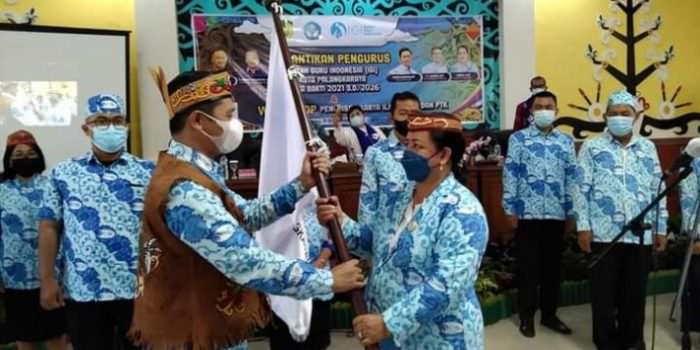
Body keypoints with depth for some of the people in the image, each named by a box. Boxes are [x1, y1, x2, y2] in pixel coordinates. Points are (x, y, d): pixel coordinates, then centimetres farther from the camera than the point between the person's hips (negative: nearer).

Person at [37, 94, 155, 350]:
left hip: (139, 290, 0)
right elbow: (49, 228, 5)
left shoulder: (148, 172, 2)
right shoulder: (63, 174, 5)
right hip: (82, 291, 1)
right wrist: (47, 279, -1)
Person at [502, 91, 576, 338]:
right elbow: (510, 174, -2)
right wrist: (510, 208, -6)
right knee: (528, 266, 4)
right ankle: (527, 316, 17)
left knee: (553, 266, 11)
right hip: (527, 213, -3)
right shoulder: (518, 138, 0)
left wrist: (572, 211, 6)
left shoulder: (566, 141, 10)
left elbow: (572, 177, 10)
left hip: (556, 214, 3)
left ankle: (549, 314, 25)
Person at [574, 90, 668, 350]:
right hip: (603, 233, -2)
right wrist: (583, 226, -8)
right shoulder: (592, 147, 2)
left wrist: (661, 228, 9)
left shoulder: (648, 148, 12)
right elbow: (582, 189, -2)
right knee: (604, 292, 6)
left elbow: (658, 190, 13)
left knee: (635, 291, 12)